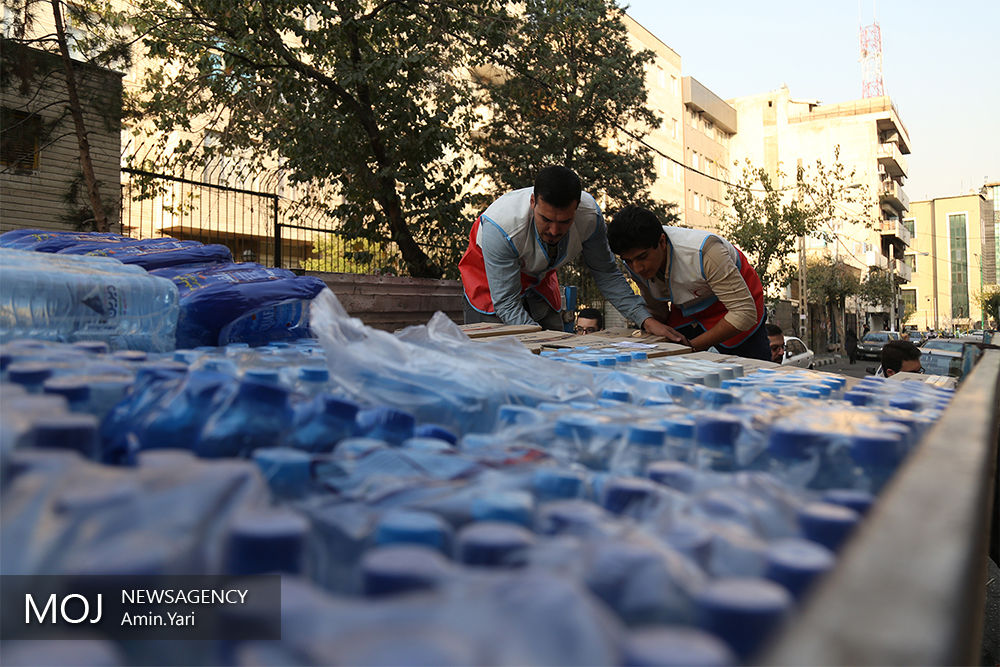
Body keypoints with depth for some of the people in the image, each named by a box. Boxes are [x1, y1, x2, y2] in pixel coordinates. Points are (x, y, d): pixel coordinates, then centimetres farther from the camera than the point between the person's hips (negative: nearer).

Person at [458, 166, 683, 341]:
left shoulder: (589, 215, -27)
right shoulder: (500, 228, -39)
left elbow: (607, 275, -13)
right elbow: (506, 303, -33)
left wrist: (646, 320, -21)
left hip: (538, 280, 4)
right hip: (489, 280, -4)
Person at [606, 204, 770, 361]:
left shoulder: (704, 251, -39)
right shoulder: (634, 261, -20)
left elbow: (744, 312, -36)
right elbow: (656, 312, 0)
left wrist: (693, 345, -36)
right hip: (687, 311, 4)